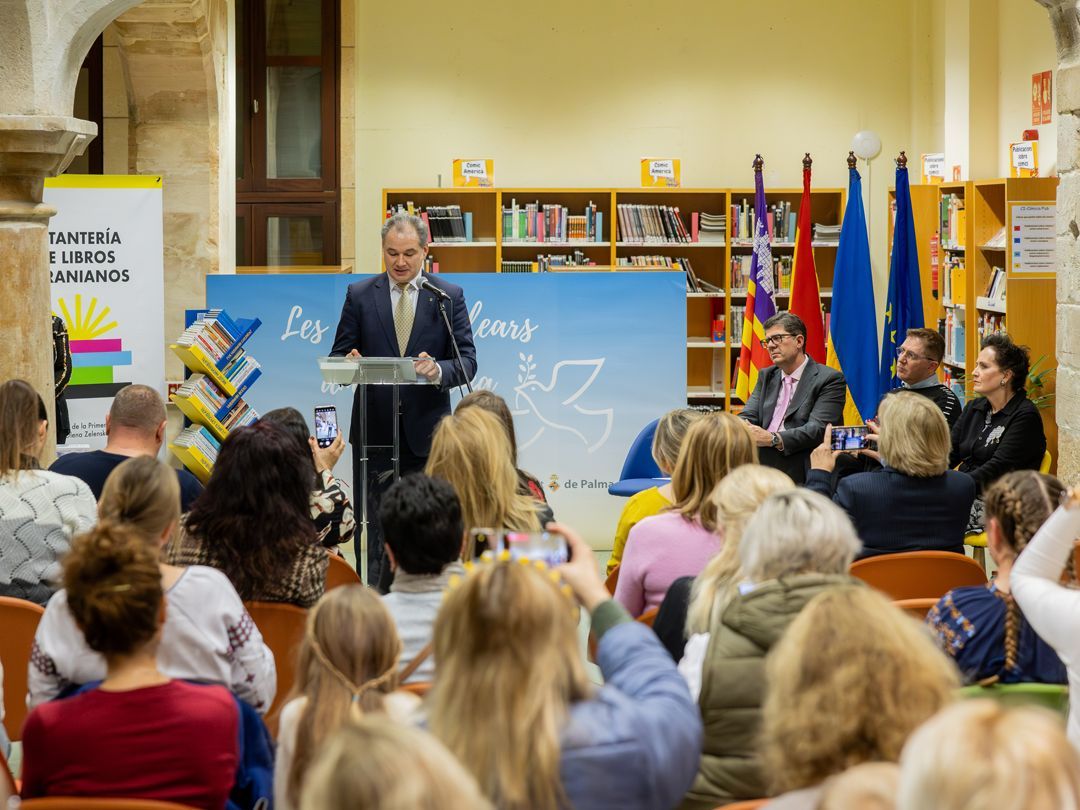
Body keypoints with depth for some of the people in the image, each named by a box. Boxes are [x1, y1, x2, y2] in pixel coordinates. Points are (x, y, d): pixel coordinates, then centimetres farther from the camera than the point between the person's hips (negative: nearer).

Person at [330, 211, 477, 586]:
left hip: (426, 433, 0)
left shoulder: (450, 296, 4)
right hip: (374, 432, 1)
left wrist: (437, 370, -23)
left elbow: (467, 362, -1)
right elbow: (337, 358, 5)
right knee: (377, 532, 3)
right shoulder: (359, 295, 6)